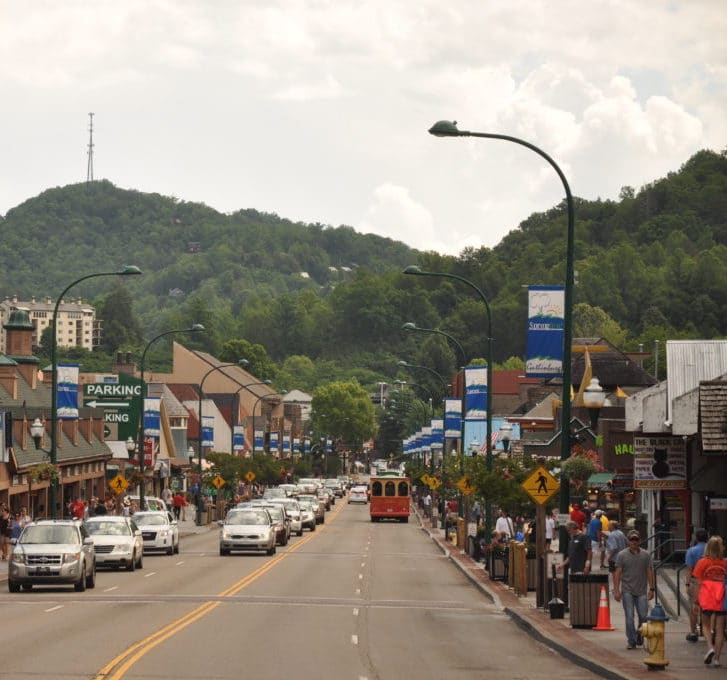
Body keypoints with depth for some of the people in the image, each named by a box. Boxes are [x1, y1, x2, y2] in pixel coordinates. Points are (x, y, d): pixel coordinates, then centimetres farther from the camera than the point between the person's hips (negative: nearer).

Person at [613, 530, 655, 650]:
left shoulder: (645, 555, 7)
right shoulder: (622, 555, 1)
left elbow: (649, 572, 9)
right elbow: (617, 573, 0)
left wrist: (651, 588, 4)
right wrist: (616, 590, -5)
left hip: (641, 591, 1)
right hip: (627, 591, -1)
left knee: (643, 616, -3)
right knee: (629, 617, -3)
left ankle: (640, 633, 25)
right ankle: (631, 641, 5)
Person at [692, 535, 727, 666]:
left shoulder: (703, 562, -5)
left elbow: (699, 583, -4)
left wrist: (696, 600, 2)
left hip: (707, 600, -1)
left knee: (706, 625, 14)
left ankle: (711, 647, -11)